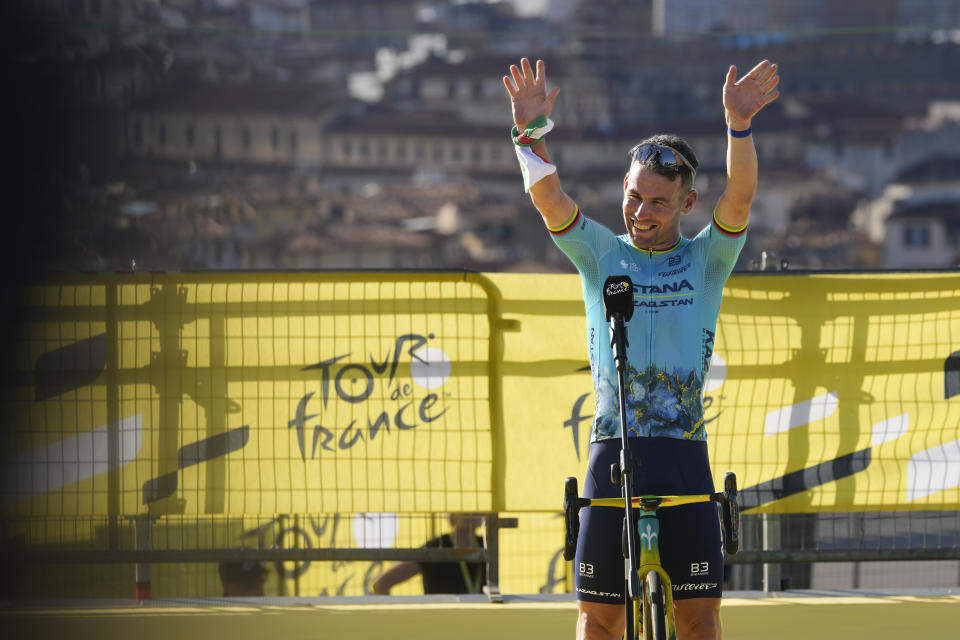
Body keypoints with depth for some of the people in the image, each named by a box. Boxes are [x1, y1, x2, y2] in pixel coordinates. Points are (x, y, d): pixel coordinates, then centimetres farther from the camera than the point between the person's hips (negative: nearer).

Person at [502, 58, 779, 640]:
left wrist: (739, 126, -27)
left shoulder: (706, 260, 8)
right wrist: (532, 133, -24)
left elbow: (740, 198, -10)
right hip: (614, 455, 1)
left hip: (685, 459, -1)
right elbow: (548, 197, -5)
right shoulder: (601, 254, 10)